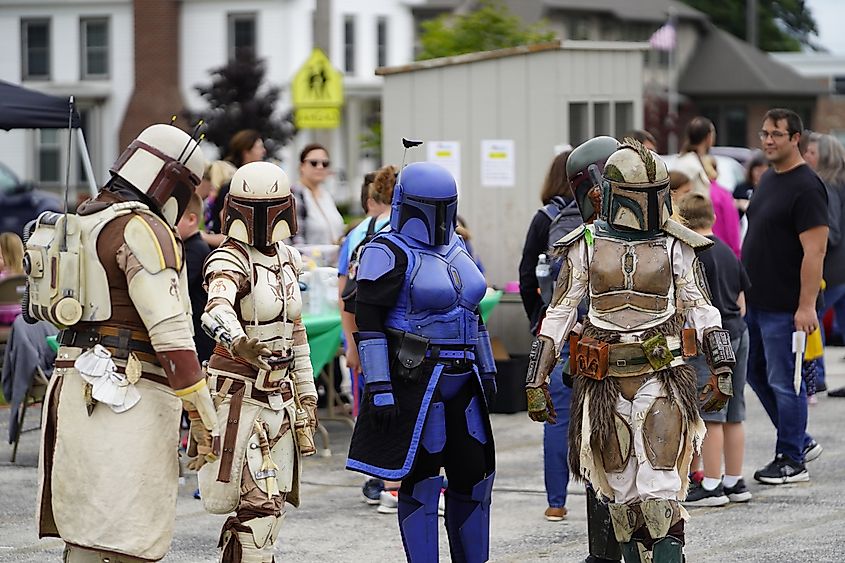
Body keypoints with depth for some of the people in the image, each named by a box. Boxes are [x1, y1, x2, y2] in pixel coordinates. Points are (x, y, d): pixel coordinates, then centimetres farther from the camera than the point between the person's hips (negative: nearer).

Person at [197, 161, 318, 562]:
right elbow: (217, 309, -36)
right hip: (240, 395, -7)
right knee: (259, 500, -11)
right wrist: (237, 341, -57)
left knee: (272, 501, 9)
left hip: (279, 396, 7)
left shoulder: (286, 260, 11)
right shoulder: (230, 260, -13)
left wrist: (306, 392, 20)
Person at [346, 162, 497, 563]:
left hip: (460, 381, 8)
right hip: (414, 383, -8)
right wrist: (379, 389, -19)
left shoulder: (455, 249, 14)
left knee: (475, 475, 11)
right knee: (420, 482, -3)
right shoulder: (389, 253, -10)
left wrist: (486, 372, 17)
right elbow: (368, 321, -14)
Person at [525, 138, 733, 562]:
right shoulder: (586, 247, 4)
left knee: (660, 489, -11)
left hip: (662, 379, -1)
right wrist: (536, 382, 4)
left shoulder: (675, 248, 3)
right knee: (621, 488, 6)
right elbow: (558, 315, 7)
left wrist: (721, 369, -2)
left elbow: (702, 311, 8)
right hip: (606, 383, 1)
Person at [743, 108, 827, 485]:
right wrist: (744, 289, 19)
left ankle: (791, 460, 8)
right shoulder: (768, 179, 14)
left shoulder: (806, 188, -15)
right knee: (756, 373, 16)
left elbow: (815, 251, -20)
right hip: (755, 300, 10)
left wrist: (806, 306, -24)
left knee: (784, 381, -2)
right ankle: (801, 441, 28)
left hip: (783, 308, -10)